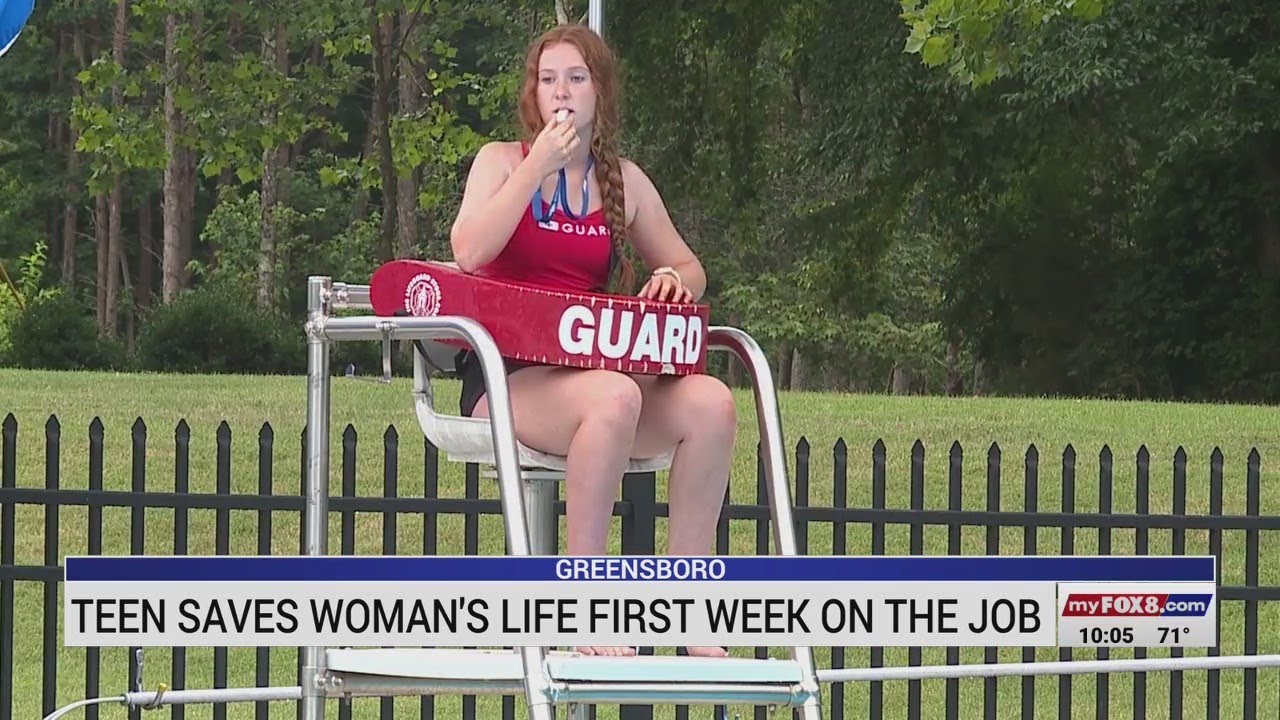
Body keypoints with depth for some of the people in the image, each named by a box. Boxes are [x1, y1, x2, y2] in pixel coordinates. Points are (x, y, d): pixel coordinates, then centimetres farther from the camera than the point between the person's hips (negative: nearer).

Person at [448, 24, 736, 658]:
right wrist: (540, 166, -12)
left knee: (711, 402, -25)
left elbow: (688, 268, 25)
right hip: (505, 378, -4)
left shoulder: (623, 182, 16)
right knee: (613, 398, -37)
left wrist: (675, 280, 0)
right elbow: (467, 253, -12)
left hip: (590, 366, 4)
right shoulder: (503, 161, 6)